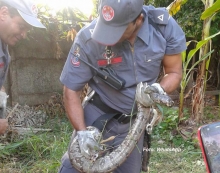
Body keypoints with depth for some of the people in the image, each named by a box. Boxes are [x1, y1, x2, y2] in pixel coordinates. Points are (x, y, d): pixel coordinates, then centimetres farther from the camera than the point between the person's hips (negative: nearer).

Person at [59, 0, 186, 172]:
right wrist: (82, 131, -22)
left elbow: (174, 72, -6)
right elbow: (71, 89, -14)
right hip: (97, 115, -2)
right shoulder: (88, 39, -25)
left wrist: (159, 89, -27)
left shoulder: (165, 26, -19)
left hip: (134, 122, 2)